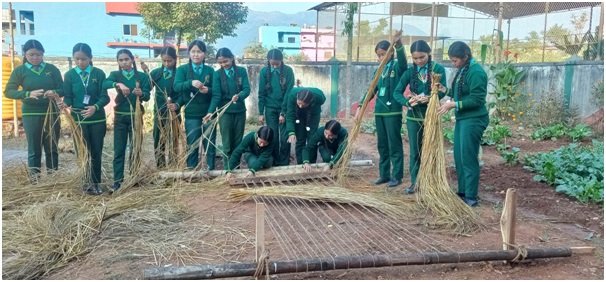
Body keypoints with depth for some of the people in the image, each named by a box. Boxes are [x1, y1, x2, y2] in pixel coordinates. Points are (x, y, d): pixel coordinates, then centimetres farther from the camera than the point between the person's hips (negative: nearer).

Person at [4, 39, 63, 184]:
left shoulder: (52, 69, 4)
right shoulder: (20, 70, 0)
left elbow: (63, 89, 4)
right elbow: (8, 91, -4)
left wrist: (55, 92, -20)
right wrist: (28, 94, -21)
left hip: (52, 114, 2)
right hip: (31, 115, -1)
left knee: (52, 149, 9)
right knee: (34, 151, 3)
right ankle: (35, 182, 9)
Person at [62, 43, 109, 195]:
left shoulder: (99, 73, -2)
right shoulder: (69, 75, 2)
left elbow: (105, 97, -8)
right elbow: (67, 97, 0)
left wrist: (95, 107, -27)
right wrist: (64, 105, -23)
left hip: (97, 119, 0)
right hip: (78, 118, 0)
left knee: (96, 152, 6)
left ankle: (95, 183, 17)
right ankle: (86, 182, 13)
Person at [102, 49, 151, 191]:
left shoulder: (142, 76, -1)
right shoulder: (115, 74, 1)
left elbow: (147, 96, -6)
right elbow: (104, 84, -20)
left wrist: (141, 93, -28)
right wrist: (118, 84, -38)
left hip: (136, 116, 0)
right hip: (120, 116, 1)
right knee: (119, 150, 1)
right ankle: (118, 180, 6)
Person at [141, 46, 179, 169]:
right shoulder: (156, 72, 2)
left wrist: (177, 105, -26)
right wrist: (146, 72, -13)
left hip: (174, 112, -3)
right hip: (159, 112, 3)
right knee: (158, 142, 7)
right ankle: (160, 168, 18)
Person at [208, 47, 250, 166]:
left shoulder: (242, 71, 0)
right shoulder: (217, 74, -4)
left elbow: (247, 89, -8)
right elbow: (216, 95, -11)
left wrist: (239, 96, -30)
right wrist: (211, 111, -25)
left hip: (240, 111, 2)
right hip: (225, 112, -2)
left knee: (238, 142, 9)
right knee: (227, 144, 1)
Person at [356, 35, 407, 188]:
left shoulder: (397, 66, -4)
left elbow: (402, 60, -27)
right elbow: (372, 89, 14)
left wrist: (398, 43, -46)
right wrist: (361, 105, 5)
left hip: (393, 112, -6)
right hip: (379, 112, 6)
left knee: (394, 145, 0)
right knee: (382, 145, 11)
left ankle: (397, 176, 7)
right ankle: (384, 174, 20)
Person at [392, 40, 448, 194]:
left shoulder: (438, 69, -6)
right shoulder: (410, 72, 0)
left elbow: (443, 90, -13)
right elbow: (397, 92, -3)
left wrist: (429, 98, -32)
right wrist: (407, 102, -23)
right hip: (414, 115, 2)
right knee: (414, 151, 8)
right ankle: (414, 182, 18)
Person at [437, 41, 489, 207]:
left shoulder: (476, 72, -17)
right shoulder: (462, 70, 12)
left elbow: (476, 100, -20)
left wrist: (453, 105, -20)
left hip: (473, 120, -9)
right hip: (462, 119, 9)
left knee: (468, 158, -5)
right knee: (459, 157, 13)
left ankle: (471, 198, 5)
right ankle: (462, 192, 23)